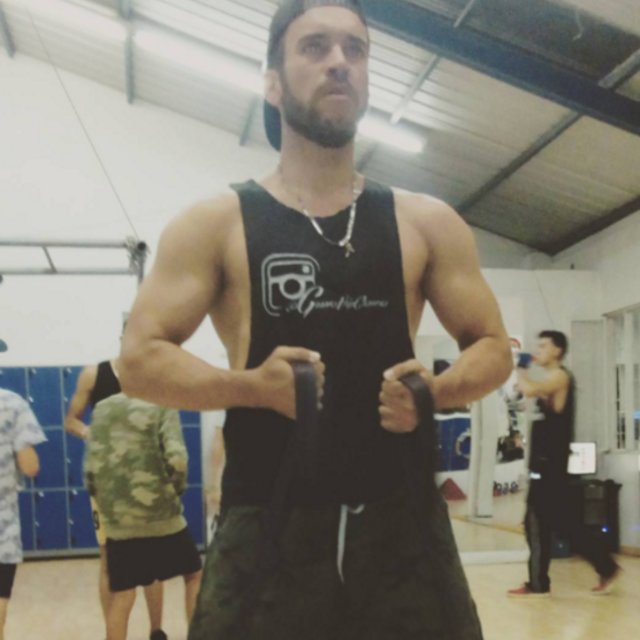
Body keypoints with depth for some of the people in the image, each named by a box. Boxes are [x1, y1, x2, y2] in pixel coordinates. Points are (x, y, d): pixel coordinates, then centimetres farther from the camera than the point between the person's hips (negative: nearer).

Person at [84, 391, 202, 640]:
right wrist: (176, 489, 2)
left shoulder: (102, 409, 9)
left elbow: (91, 468, 7)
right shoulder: (162, 406, -3)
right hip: (161, 515, -3)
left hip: (118, 520, 3)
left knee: (121, 595, 8)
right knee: (193, 574, 17)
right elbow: (176, 459, -16)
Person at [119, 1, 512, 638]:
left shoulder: (427, 223, 8)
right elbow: (139, 359, -1)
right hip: (268, 531, -2)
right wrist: (250, 385, -18)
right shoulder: (215, 224, 2)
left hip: (403, 524, 2)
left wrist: (438, 390, -10)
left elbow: (492, 346, 12)